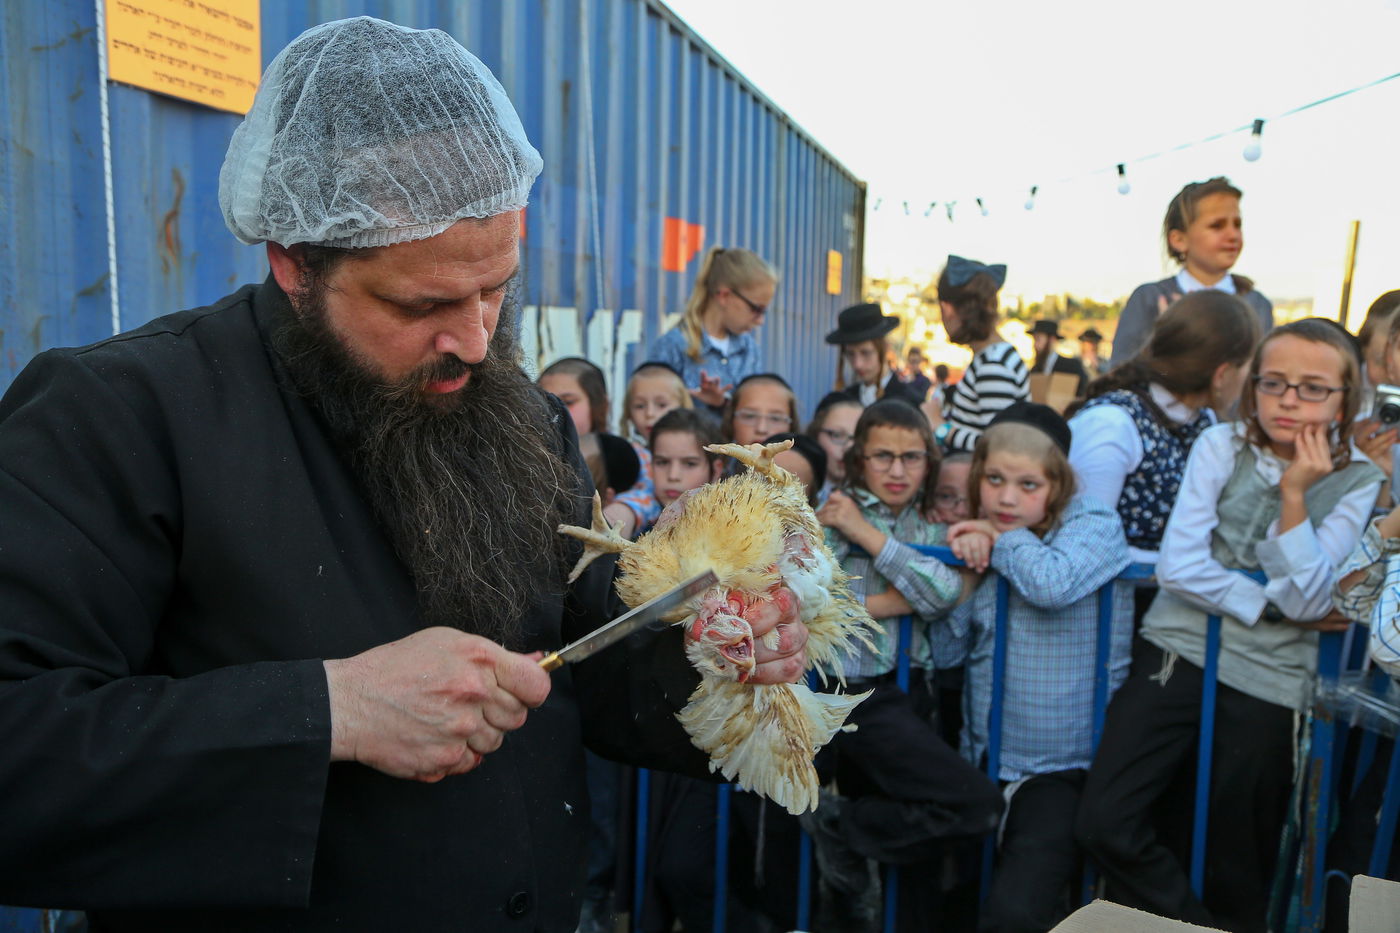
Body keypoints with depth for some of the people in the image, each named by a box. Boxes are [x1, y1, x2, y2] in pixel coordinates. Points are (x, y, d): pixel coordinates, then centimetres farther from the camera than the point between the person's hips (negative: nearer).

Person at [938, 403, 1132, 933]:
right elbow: (946, 653, 4)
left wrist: (1004, 537, -13)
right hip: (980, 765, 6)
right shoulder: (980, 540, 7)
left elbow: (1052, 585, -32)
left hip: (1063, 769, -6)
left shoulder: (1094, 525, -9)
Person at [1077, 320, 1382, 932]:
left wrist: (1294, 493, -15)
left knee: (1238, 865, 8)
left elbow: (1306, 601, -10)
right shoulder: (1221, 446, 0)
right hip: (1180, 650, 1)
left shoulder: (1356, 481, 1)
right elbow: (1178, 567, -9)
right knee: (1104, 825, -10)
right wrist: (1273, 606, -8)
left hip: (1268, 678, 0)